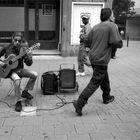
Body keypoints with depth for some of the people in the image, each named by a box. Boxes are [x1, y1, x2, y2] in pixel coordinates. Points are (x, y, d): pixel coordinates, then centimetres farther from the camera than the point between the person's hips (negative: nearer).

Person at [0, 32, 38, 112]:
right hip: (10, 70, -3)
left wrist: (29, 57, -28)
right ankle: (18, 102, -23)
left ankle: (25, 92, 3)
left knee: (35, 75, -16)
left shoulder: (22, 50, -2)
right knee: (17, 79, -35)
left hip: (19, 69, 3)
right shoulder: (7, 48, -5)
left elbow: (29, 64, -7)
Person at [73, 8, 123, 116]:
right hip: (101, 60, -8)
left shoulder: (95, 27, 8)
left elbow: (87, 41, 12)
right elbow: (118, 44, -17)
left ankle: (107, 97, 43)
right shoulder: (112, 26, -12)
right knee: (95, 82, -4)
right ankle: (79, 103, -7)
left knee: (104, 78, 26)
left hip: (93, 57, 8)